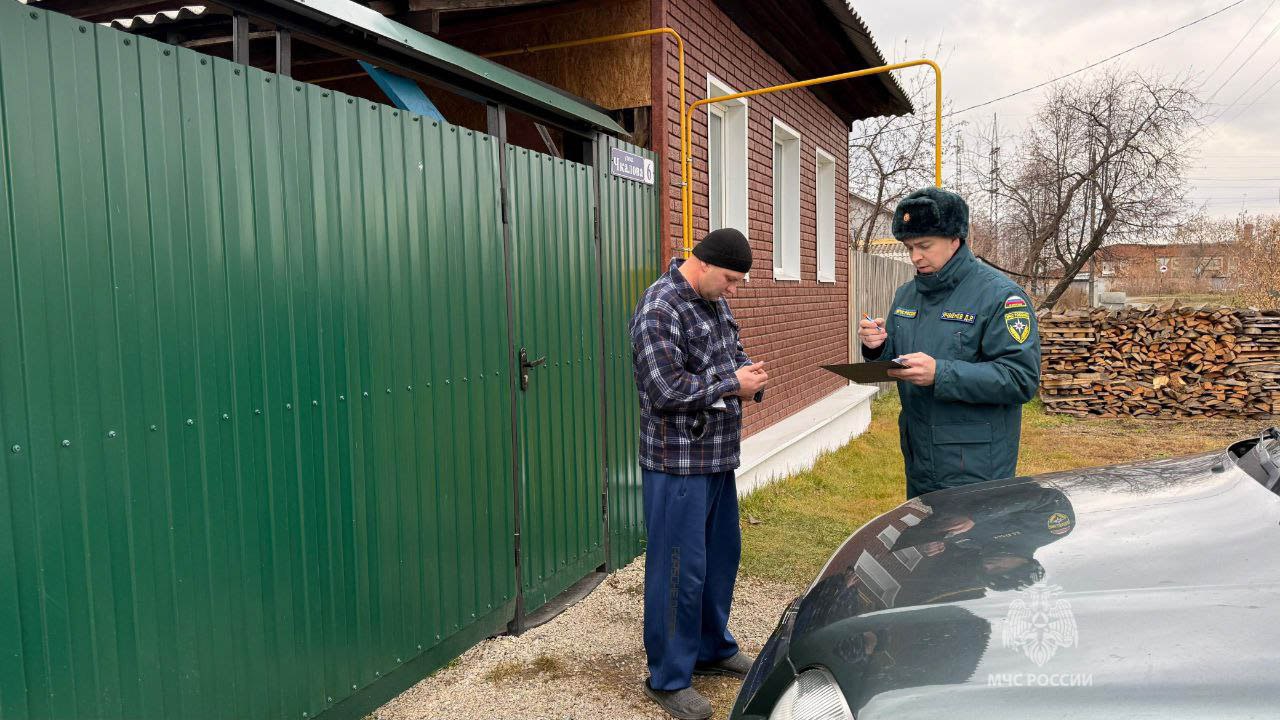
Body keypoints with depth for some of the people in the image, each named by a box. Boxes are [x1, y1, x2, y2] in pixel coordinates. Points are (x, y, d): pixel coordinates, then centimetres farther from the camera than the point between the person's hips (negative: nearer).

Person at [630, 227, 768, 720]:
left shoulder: (715, 302, 9)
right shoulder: (659, 310, -18)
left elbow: (733, 351, 21)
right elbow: (666, 390, -24)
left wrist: (750, 374, -2)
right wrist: (732, 385, -16)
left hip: (719, 457, 9)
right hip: (678, 462, -9)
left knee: (722, 555, 19)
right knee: (679, 568, -1)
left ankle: (713, 650, 37)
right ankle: (668, 678, 15)